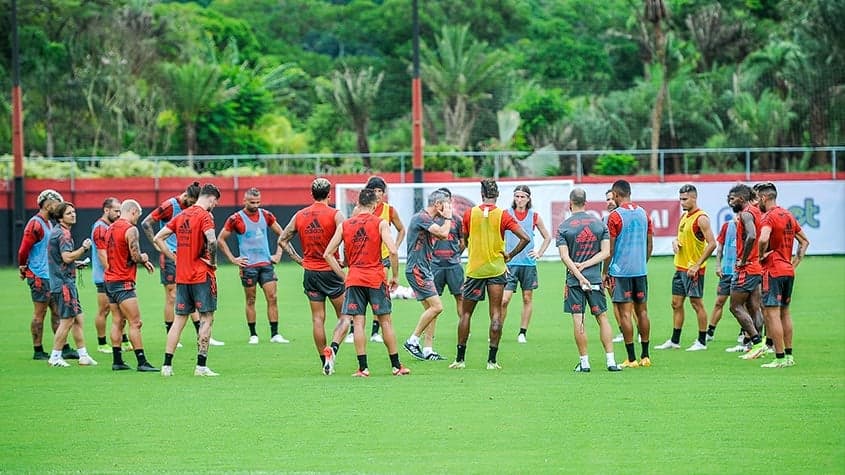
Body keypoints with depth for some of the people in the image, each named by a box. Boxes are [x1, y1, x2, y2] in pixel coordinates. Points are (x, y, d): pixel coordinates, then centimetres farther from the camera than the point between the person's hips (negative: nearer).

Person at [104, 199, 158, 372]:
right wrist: (144, 258, 6)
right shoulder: (130, 230, -12)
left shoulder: (111, 228, 15)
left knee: (117, 322, 11)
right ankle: (142, 362, -11)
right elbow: (135, 256, -16)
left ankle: (117, 361, 11)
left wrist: (142, 261, 15)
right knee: (135, 323, -8)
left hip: (109, 280, 9)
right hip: (123, 282, -9)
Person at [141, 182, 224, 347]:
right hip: (169, 256, -7)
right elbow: (146, 223, -14)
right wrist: (157, 245, -14)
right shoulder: (169, 206, -13)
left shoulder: (189, 209, 8)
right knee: (172, 296, -2)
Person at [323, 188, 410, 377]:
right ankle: (396, 366, 9)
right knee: (385, 321, 6)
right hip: (376, 278, -2)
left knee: (358, 322, 1)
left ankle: (363, 368, -3)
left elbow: (328, 254, 6)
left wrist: (343, 276, 11)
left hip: (353, 279, 2)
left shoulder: (344, 225, 7)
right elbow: (392, 251, -13)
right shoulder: (380, 223, -3)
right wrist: (395, 276, -2)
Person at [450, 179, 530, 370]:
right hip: (496, 268, -1)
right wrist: (510, 255, 0)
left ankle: (460, 359, 10)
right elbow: (525, 238, -11)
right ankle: (492, 360, -3)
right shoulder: (503, 215, -6)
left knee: (466, 313, 10)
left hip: (474, 268, 1)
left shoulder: (469, 214, -2)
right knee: (496, 313, 2)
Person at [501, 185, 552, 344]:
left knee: (527, 298, 6)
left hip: (528, 263, 2)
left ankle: (522, 333, 14)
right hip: (510, 263, -2)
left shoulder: (534, 216, 4)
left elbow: (547, 238, 16)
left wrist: (539, 253, 5)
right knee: (504, 300, -9)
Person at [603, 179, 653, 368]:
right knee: (642, 311, 11)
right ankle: (645, 356, 13)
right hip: (640, 270, 5)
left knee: (625, 312, -3)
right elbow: (650, 244, 13)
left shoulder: (615, 216, -9)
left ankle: (631, 359, -5)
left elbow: (609, 249, -9)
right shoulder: (643, 213, 8)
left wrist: (605, 273, -1)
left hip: (621, 270, -5)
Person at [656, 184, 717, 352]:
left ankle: (702, 342, 5)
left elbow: (712, 244, -19)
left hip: (693, 270, -9)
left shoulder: (701, 218, -14)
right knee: (676, 303, 10)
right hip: (680, 267, 9)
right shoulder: (684, 216, 13)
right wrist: (675, 242, 2)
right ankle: (674, 341, 16)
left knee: (696, 303, -2)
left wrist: (697, 265, -20)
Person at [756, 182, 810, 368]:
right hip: (788, 271, 9)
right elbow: (804, 241, 22)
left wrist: (761, 255, -14)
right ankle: (788, 356, 19)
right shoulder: (788, 215, 14)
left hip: (773, 271, -9)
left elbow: (763, 239, -31)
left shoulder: (769, 217, -12)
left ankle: (779, 359, -10)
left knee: (772, 314, -7)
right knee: (785, 312, 16)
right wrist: (796, 261, 18)